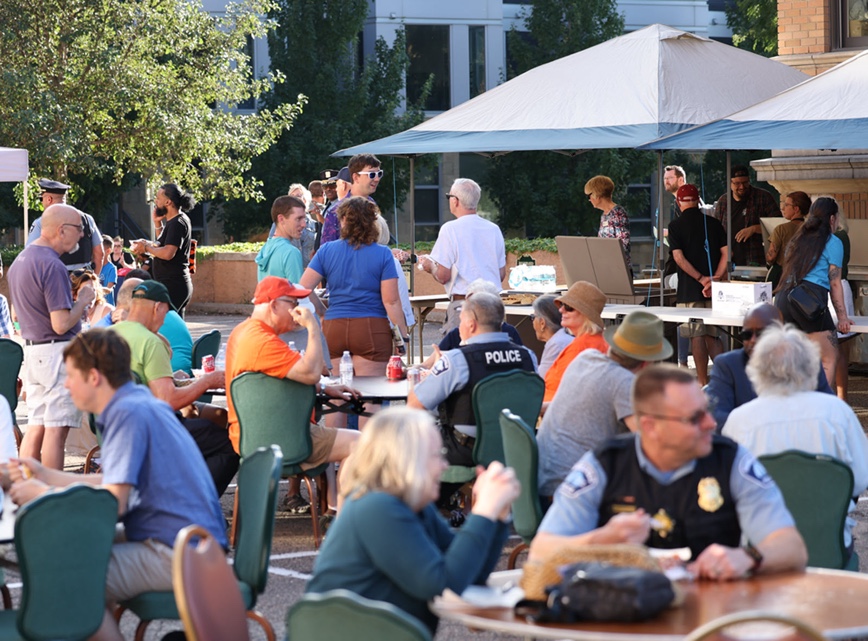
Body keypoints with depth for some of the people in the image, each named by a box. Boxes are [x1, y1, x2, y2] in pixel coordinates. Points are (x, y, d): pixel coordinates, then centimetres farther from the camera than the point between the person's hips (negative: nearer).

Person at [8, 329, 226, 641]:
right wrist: (45, 475, 25)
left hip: (178, 555, -11)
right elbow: (114, 484, 21)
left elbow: (112, 503, -19)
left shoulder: (129, 414, -16)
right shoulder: (137, 402, 15)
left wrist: (44, 494, -6)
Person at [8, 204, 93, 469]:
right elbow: (61, 324, -21)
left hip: (32, 348, 9)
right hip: (57, 351, -9)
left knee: (35, 427, 11)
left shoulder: (20, 260, 13)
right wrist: (83, 301, -5)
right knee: (56, 429, -5)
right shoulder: (52, 266, -18)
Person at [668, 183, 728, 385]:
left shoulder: (676, 226, -2)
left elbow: (679, 257, -11)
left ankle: (703, 382, 0)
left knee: (697, 336, -1)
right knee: (712, 335, 12)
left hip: (689, 290, -4)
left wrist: (702, 279, -11)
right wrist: (715, 280, -5)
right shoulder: (713, 223, 8)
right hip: (714, 292, 4)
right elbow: (726, 254, 0)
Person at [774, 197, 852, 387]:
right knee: (830, 360, -3)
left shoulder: (798, 239, 22)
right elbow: (835, 282, 4)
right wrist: (842, 317, 8)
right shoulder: (833, 242, 5)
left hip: (783, 297, 6)